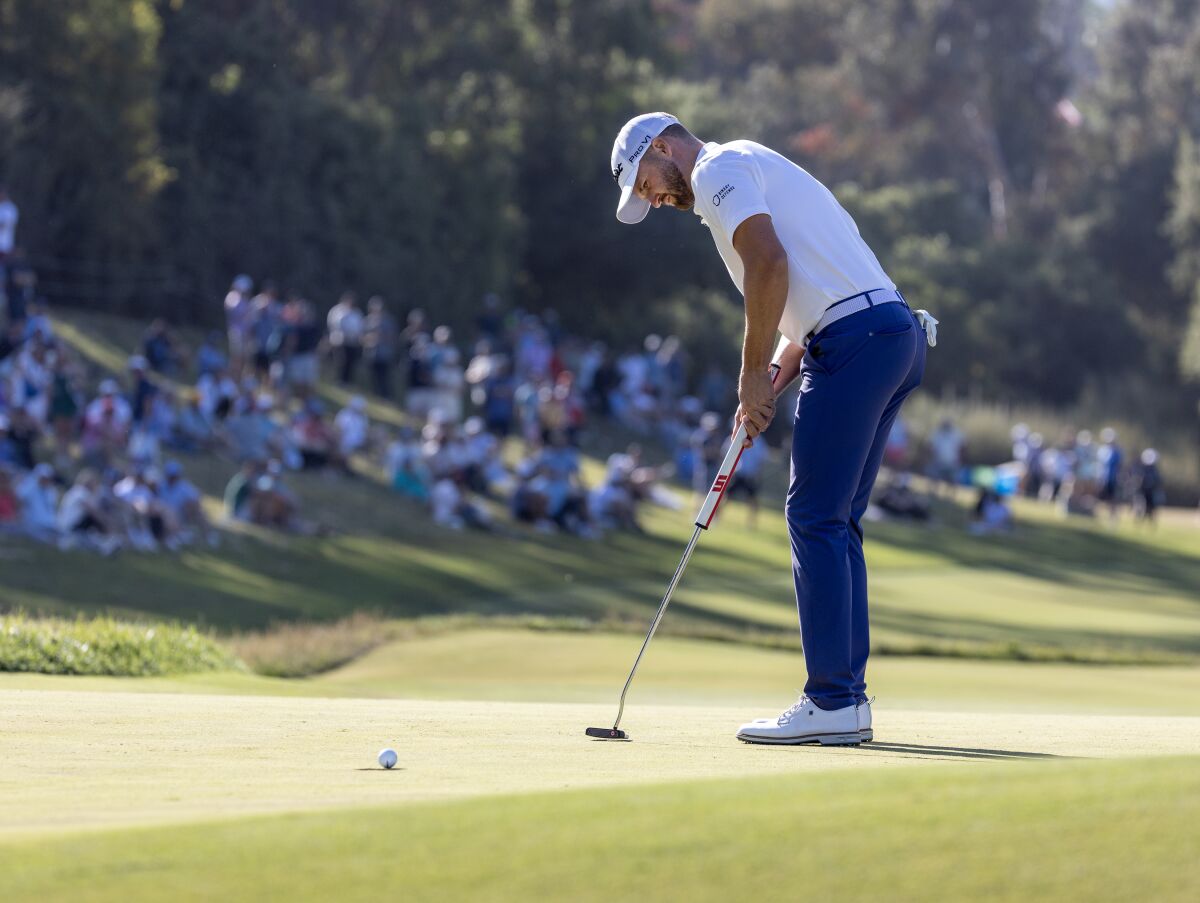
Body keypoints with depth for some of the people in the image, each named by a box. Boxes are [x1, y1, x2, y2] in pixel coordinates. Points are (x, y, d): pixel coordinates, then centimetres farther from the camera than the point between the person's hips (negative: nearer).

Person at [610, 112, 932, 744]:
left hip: (854, 339, -10)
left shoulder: (718, 169, -1)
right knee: (835, 524, 12)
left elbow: (770, 263, -17)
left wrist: (753, 374, -9)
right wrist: (770, 385, 13)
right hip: (897, 335, 10)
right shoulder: (755, 171, 29)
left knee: (816, 520, -8)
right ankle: (848, 699, 12)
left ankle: (830, 703, -10)